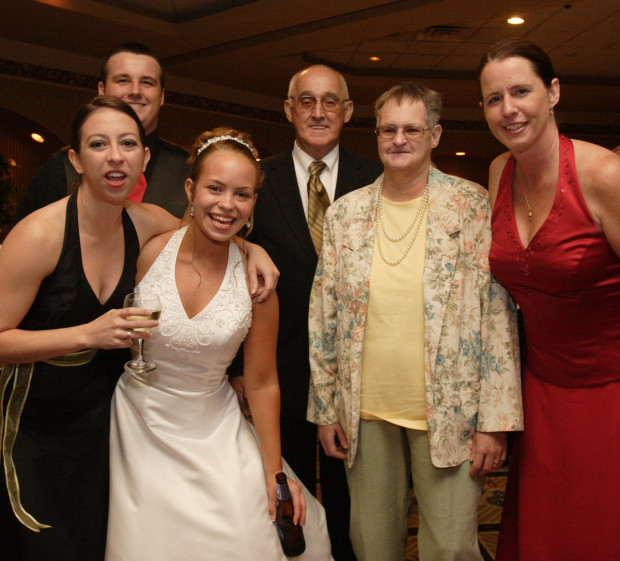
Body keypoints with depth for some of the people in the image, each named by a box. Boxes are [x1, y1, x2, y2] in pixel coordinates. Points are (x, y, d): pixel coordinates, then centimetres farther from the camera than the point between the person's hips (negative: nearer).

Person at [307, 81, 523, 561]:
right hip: (365, 413, 3)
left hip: (449, 412, -2)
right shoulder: (344, 213, 5)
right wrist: (325, 408, 7)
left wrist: (495, 419, -9)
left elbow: (498, 313, -5)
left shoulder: (472, 205, -3)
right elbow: (323, 316, 7)